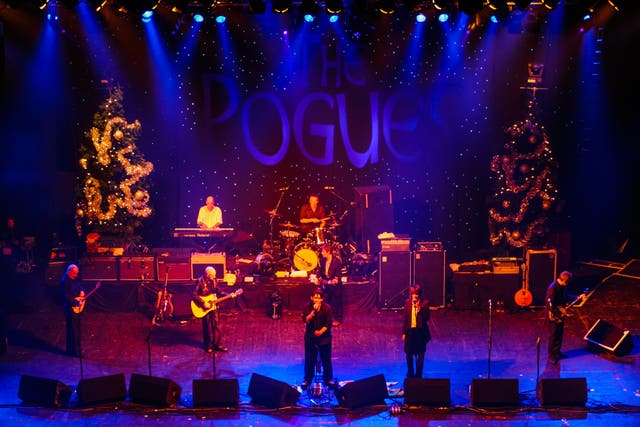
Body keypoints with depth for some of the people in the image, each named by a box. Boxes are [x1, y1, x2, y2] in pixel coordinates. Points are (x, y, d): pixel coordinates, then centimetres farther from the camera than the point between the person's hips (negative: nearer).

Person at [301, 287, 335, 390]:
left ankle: (328, 379, 22)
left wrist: (320, 332, -21)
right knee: (309, 359, 8)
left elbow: (328, 323, -10)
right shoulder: (307, 306, -8)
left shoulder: (327, 308, -11)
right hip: (310, 336, 1)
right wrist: (314, 311, -29)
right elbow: (306, 320, -19)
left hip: (324, 337, -1)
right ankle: (307, 380, 22)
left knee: (326, 359, 7)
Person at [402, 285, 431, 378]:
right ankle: (410, 373, 31)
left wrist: (419, 309, -26)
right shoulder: (407, 302, -1)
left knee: (420, 354, 8)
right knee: (409, 353, 11)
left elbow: (427, 317, -12)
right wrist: (404, 332, 4)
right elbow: (405, 318, 4)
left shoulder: (424, 303, -8)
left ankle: (418, 374, 20)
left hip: (420, 331, -2)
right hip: (410, 330, 2)